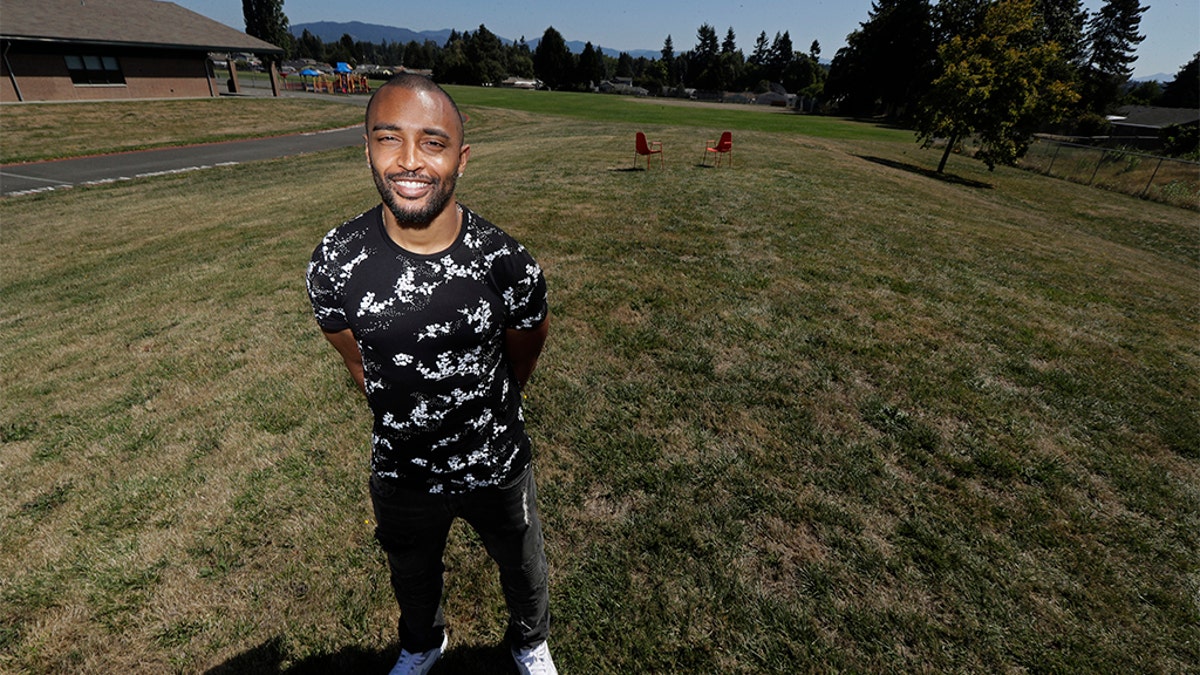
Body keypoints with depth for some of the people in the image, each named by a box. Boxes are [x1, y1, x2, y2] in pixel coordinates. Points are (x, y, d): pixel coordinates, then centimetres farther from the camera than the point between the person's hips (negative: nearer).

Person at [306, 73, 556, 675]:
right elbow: (357, 362, -1)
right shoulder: (335, 263, -20)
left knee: (522, 570, 26)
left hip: (497, 469, -1)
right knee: (412, 578, 31)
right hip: (400, 475, 2)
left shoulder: (508, 264, -24)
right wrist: (401, 417, 9)